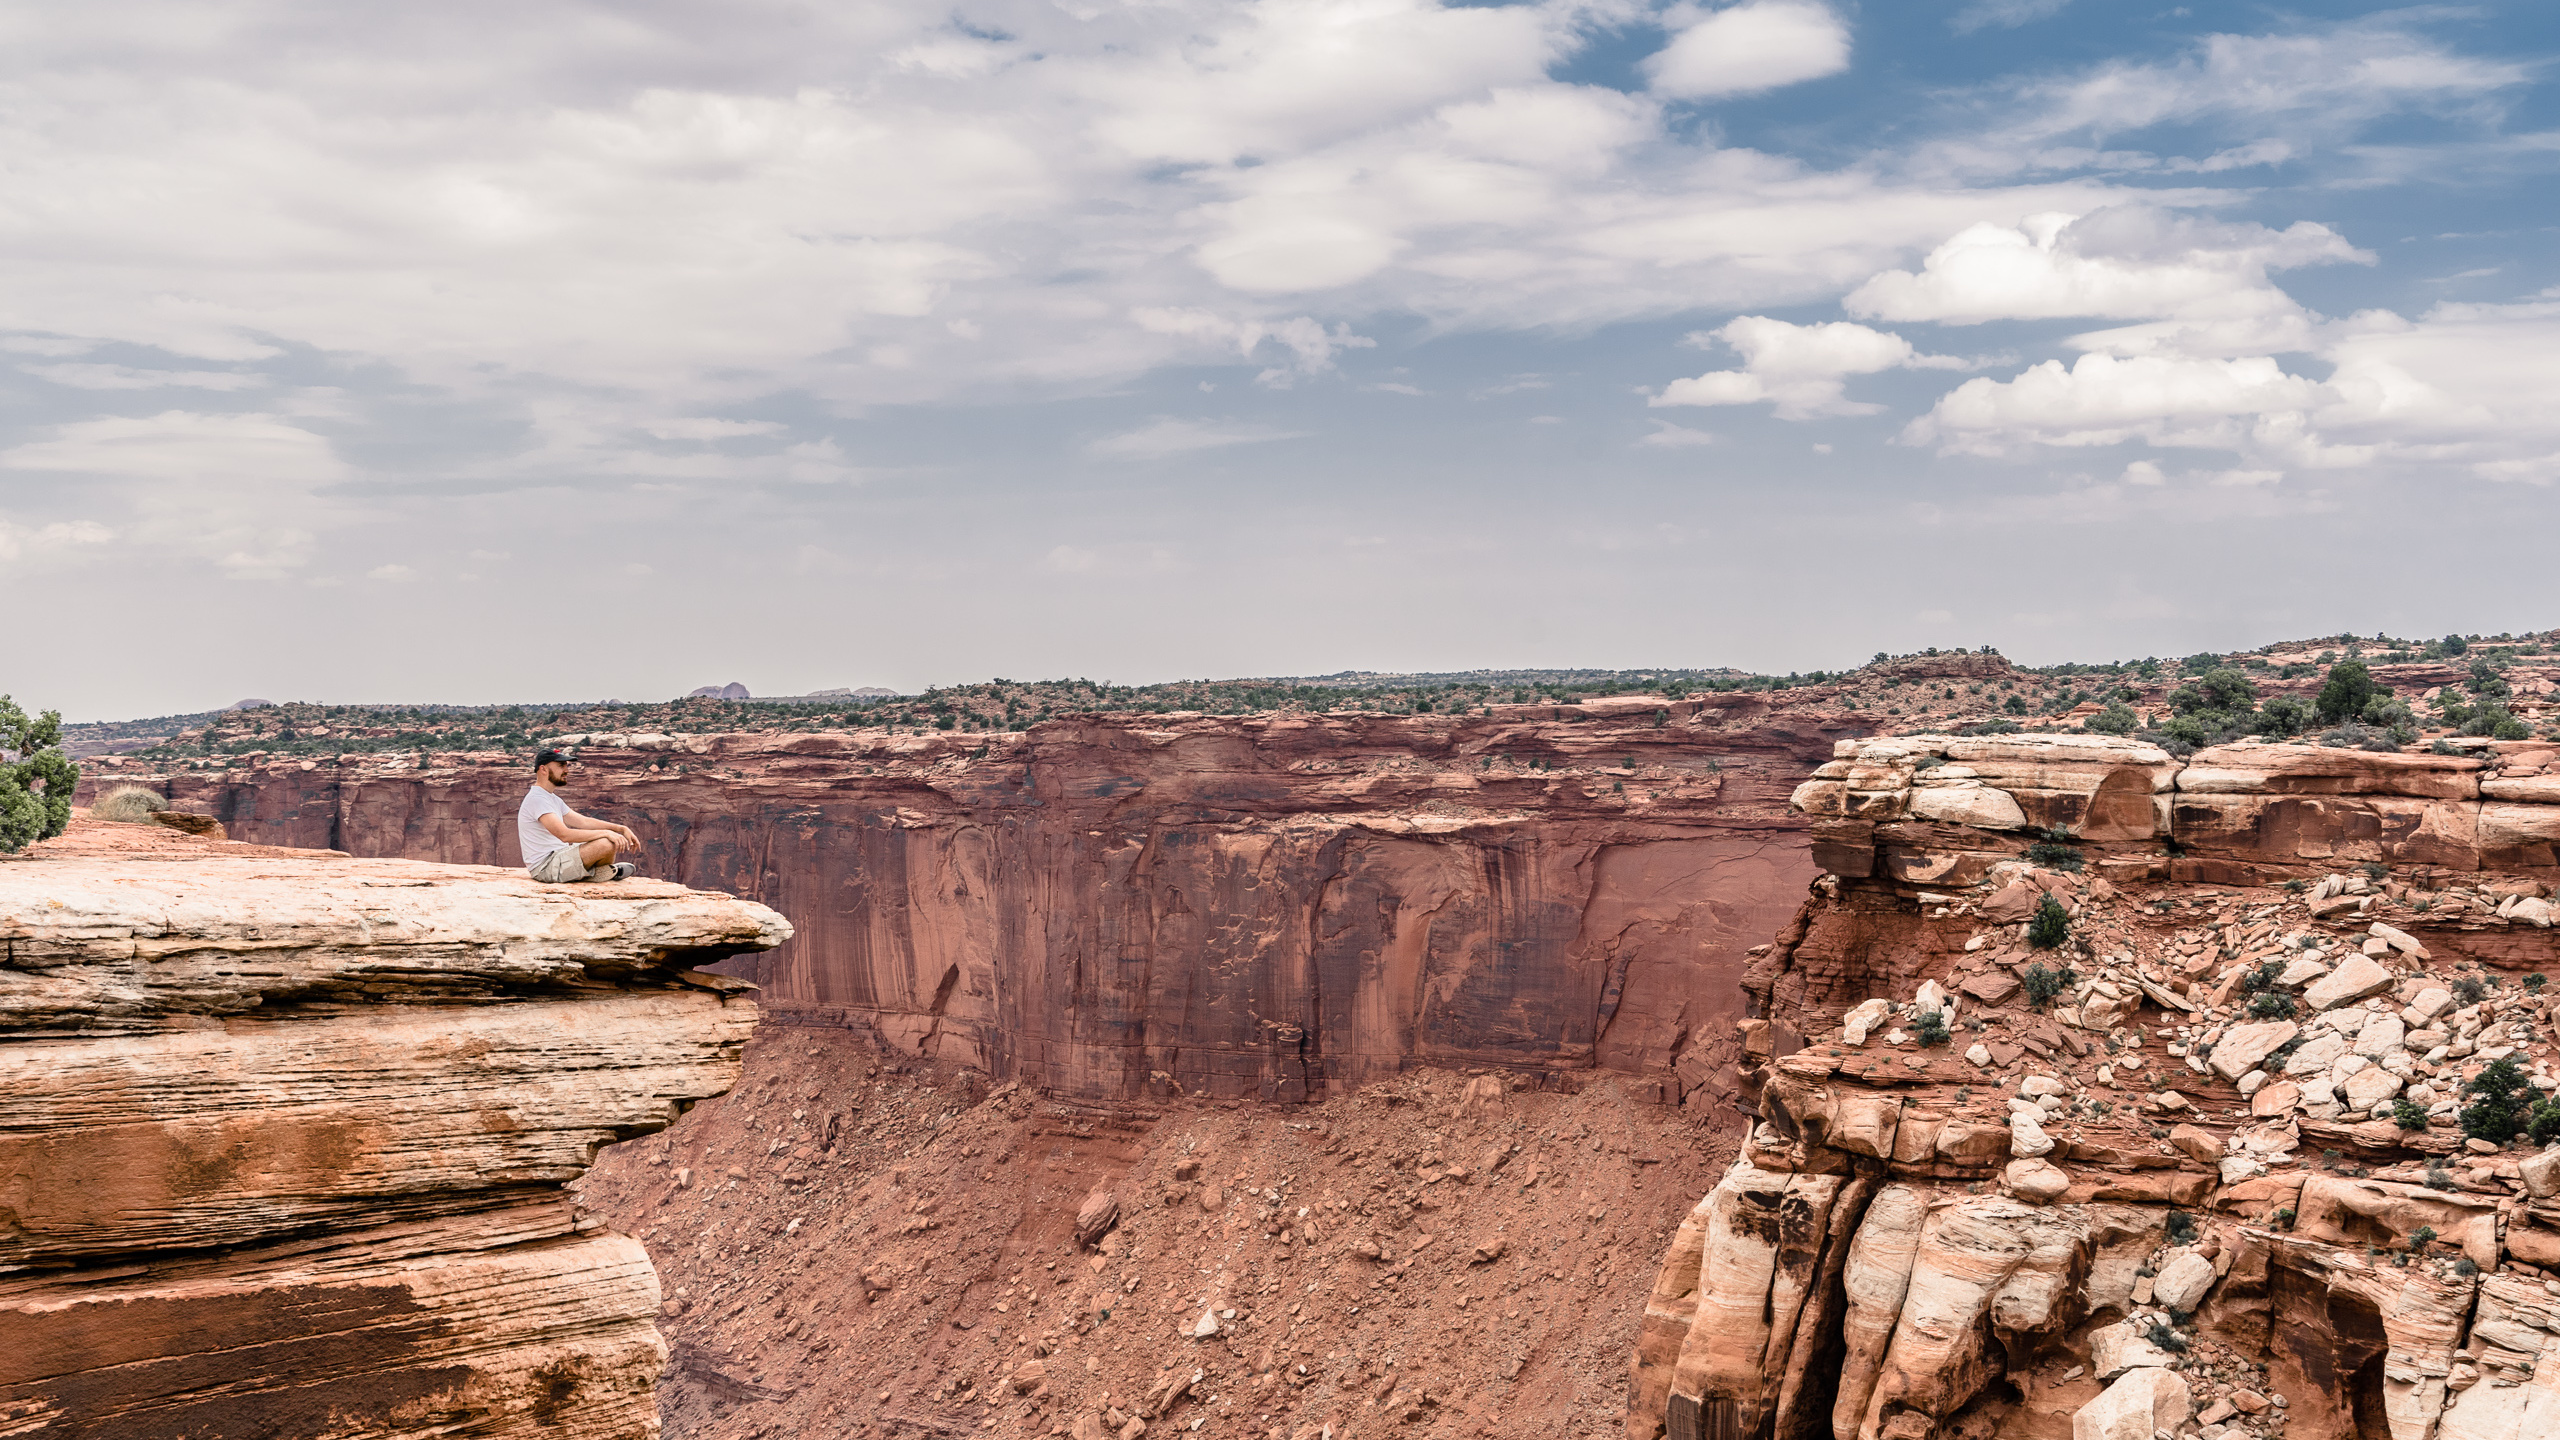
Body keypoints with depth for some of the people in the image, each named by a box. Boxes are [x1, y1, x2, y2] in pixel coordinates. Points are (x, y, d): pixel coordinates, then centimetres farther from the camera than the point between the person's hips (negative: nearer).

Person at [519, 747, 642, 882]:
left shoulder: (553, 799, 18)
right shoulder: (537, 799, -16)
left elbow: (584, 821, 17)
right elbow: (564, 834, -26)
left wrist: (621, 829, 5)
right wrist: (606, 833, -22)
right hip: (546, 866, -11)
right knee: (607, 844, -24)